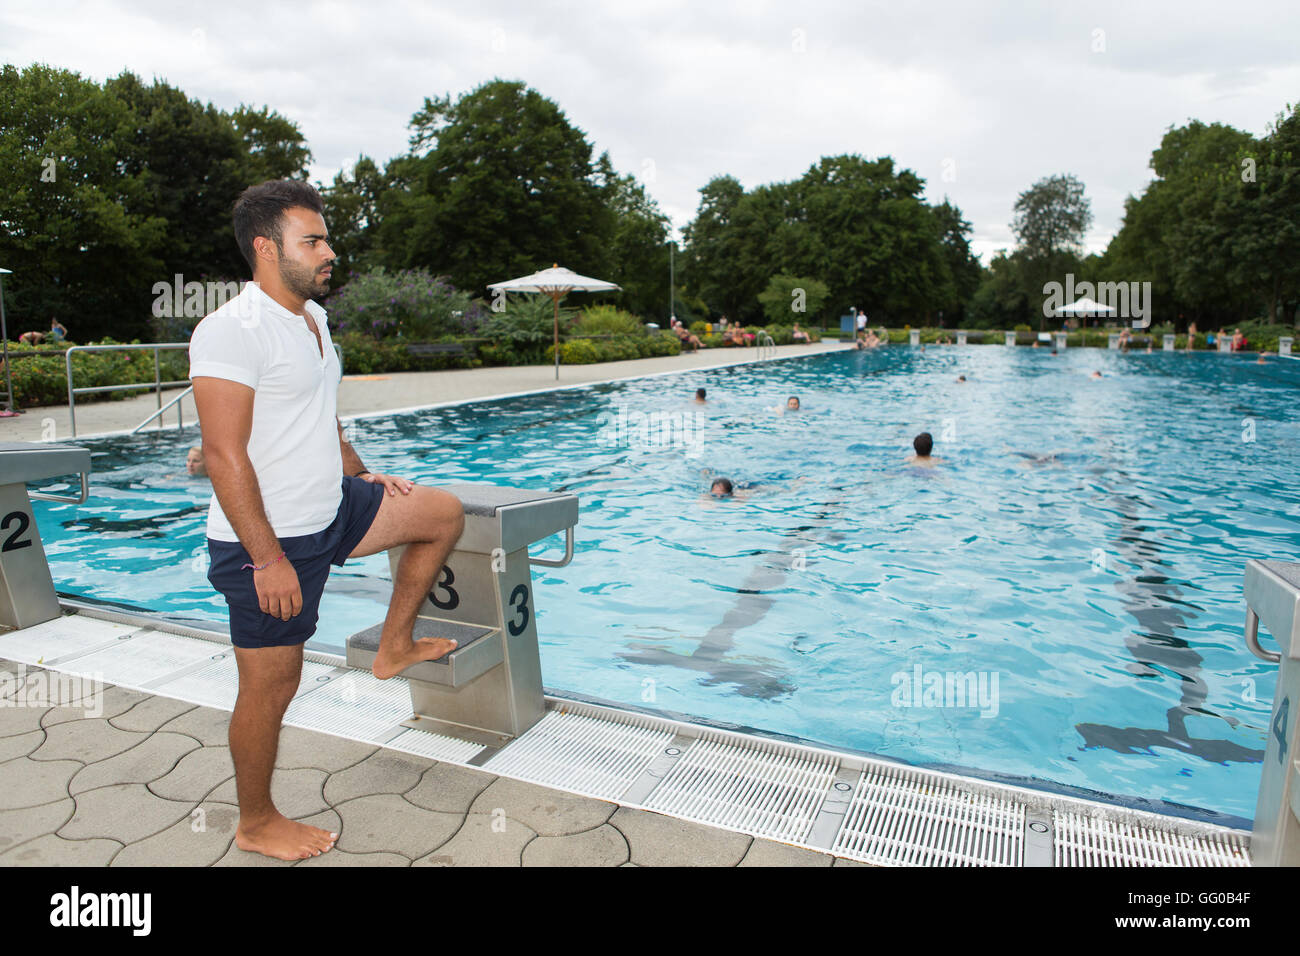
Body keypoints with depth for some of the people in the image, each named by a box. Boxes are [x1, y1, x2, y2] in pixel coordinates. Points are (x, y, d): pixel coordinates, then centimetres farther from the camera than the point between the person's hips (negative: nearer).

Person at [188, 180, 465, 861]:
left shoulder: (312, 317, 10)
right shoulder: (233, 331, -20)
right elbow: (224, 454, -24)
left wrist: (362, 477, 19)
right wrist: (267, 557, -24)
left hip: (331, 512, 9)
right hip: (269, 542, -9)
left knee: (444, 514, 15)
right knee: (272, 685, 3)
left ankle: (394, 646, 24)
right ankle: (256, 825, 25)